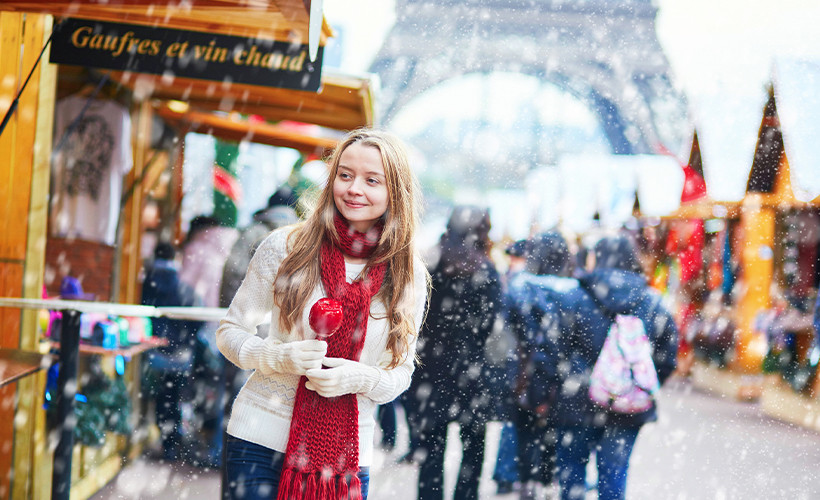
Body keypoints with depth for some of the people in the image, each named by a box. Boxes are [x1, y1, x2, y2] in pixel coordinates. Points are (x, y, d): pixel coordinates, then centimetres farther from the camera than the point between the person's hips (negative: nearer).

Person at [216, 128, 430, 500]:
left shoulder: (409, 277, 2)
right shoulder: (286, 246, -3)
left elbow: (401, 372, 8)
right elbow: (230, 332, 3)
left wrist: (359, 378, -14)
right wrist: (280, 357, -17)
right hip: (261, 440, -1)